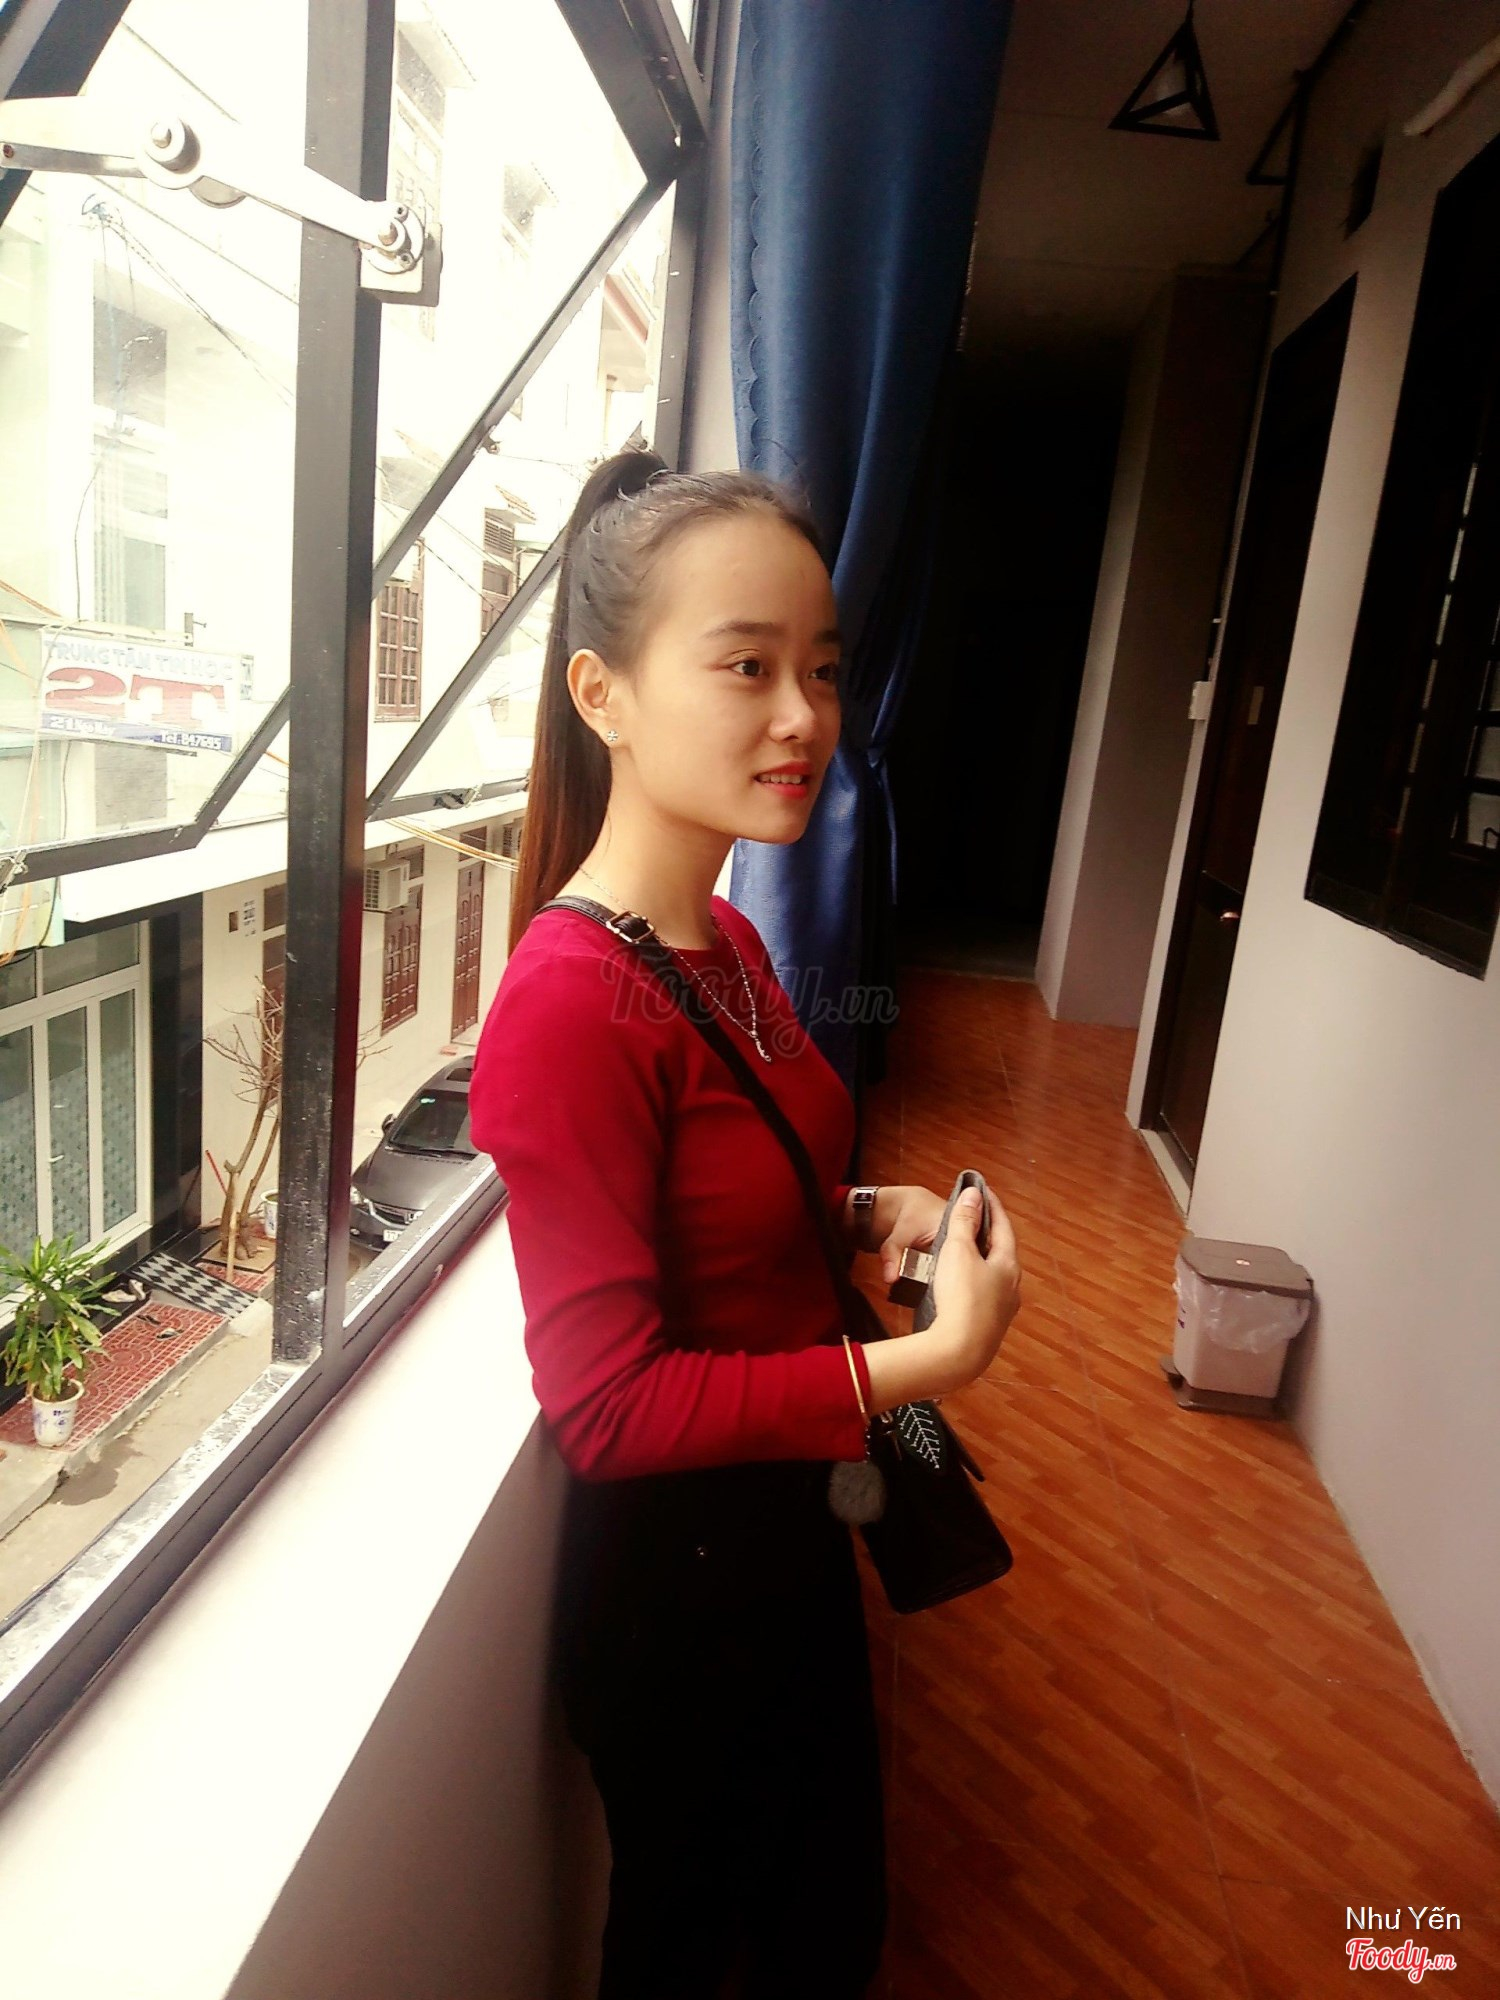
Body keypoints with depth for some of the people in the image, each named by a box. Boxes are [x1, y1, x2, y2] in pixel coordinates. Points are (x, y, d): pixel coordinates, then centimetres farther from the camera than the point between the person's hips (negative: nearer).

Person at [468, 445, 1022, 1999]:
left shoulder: (726, 941, -3)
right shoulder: (570, 1001, -29)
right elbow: (609, 1404, -27)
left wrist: (867, 1216, -7)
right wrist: (925, 1361, -26)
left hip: (784, 1521, 8)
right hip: (674, 1568, -7)